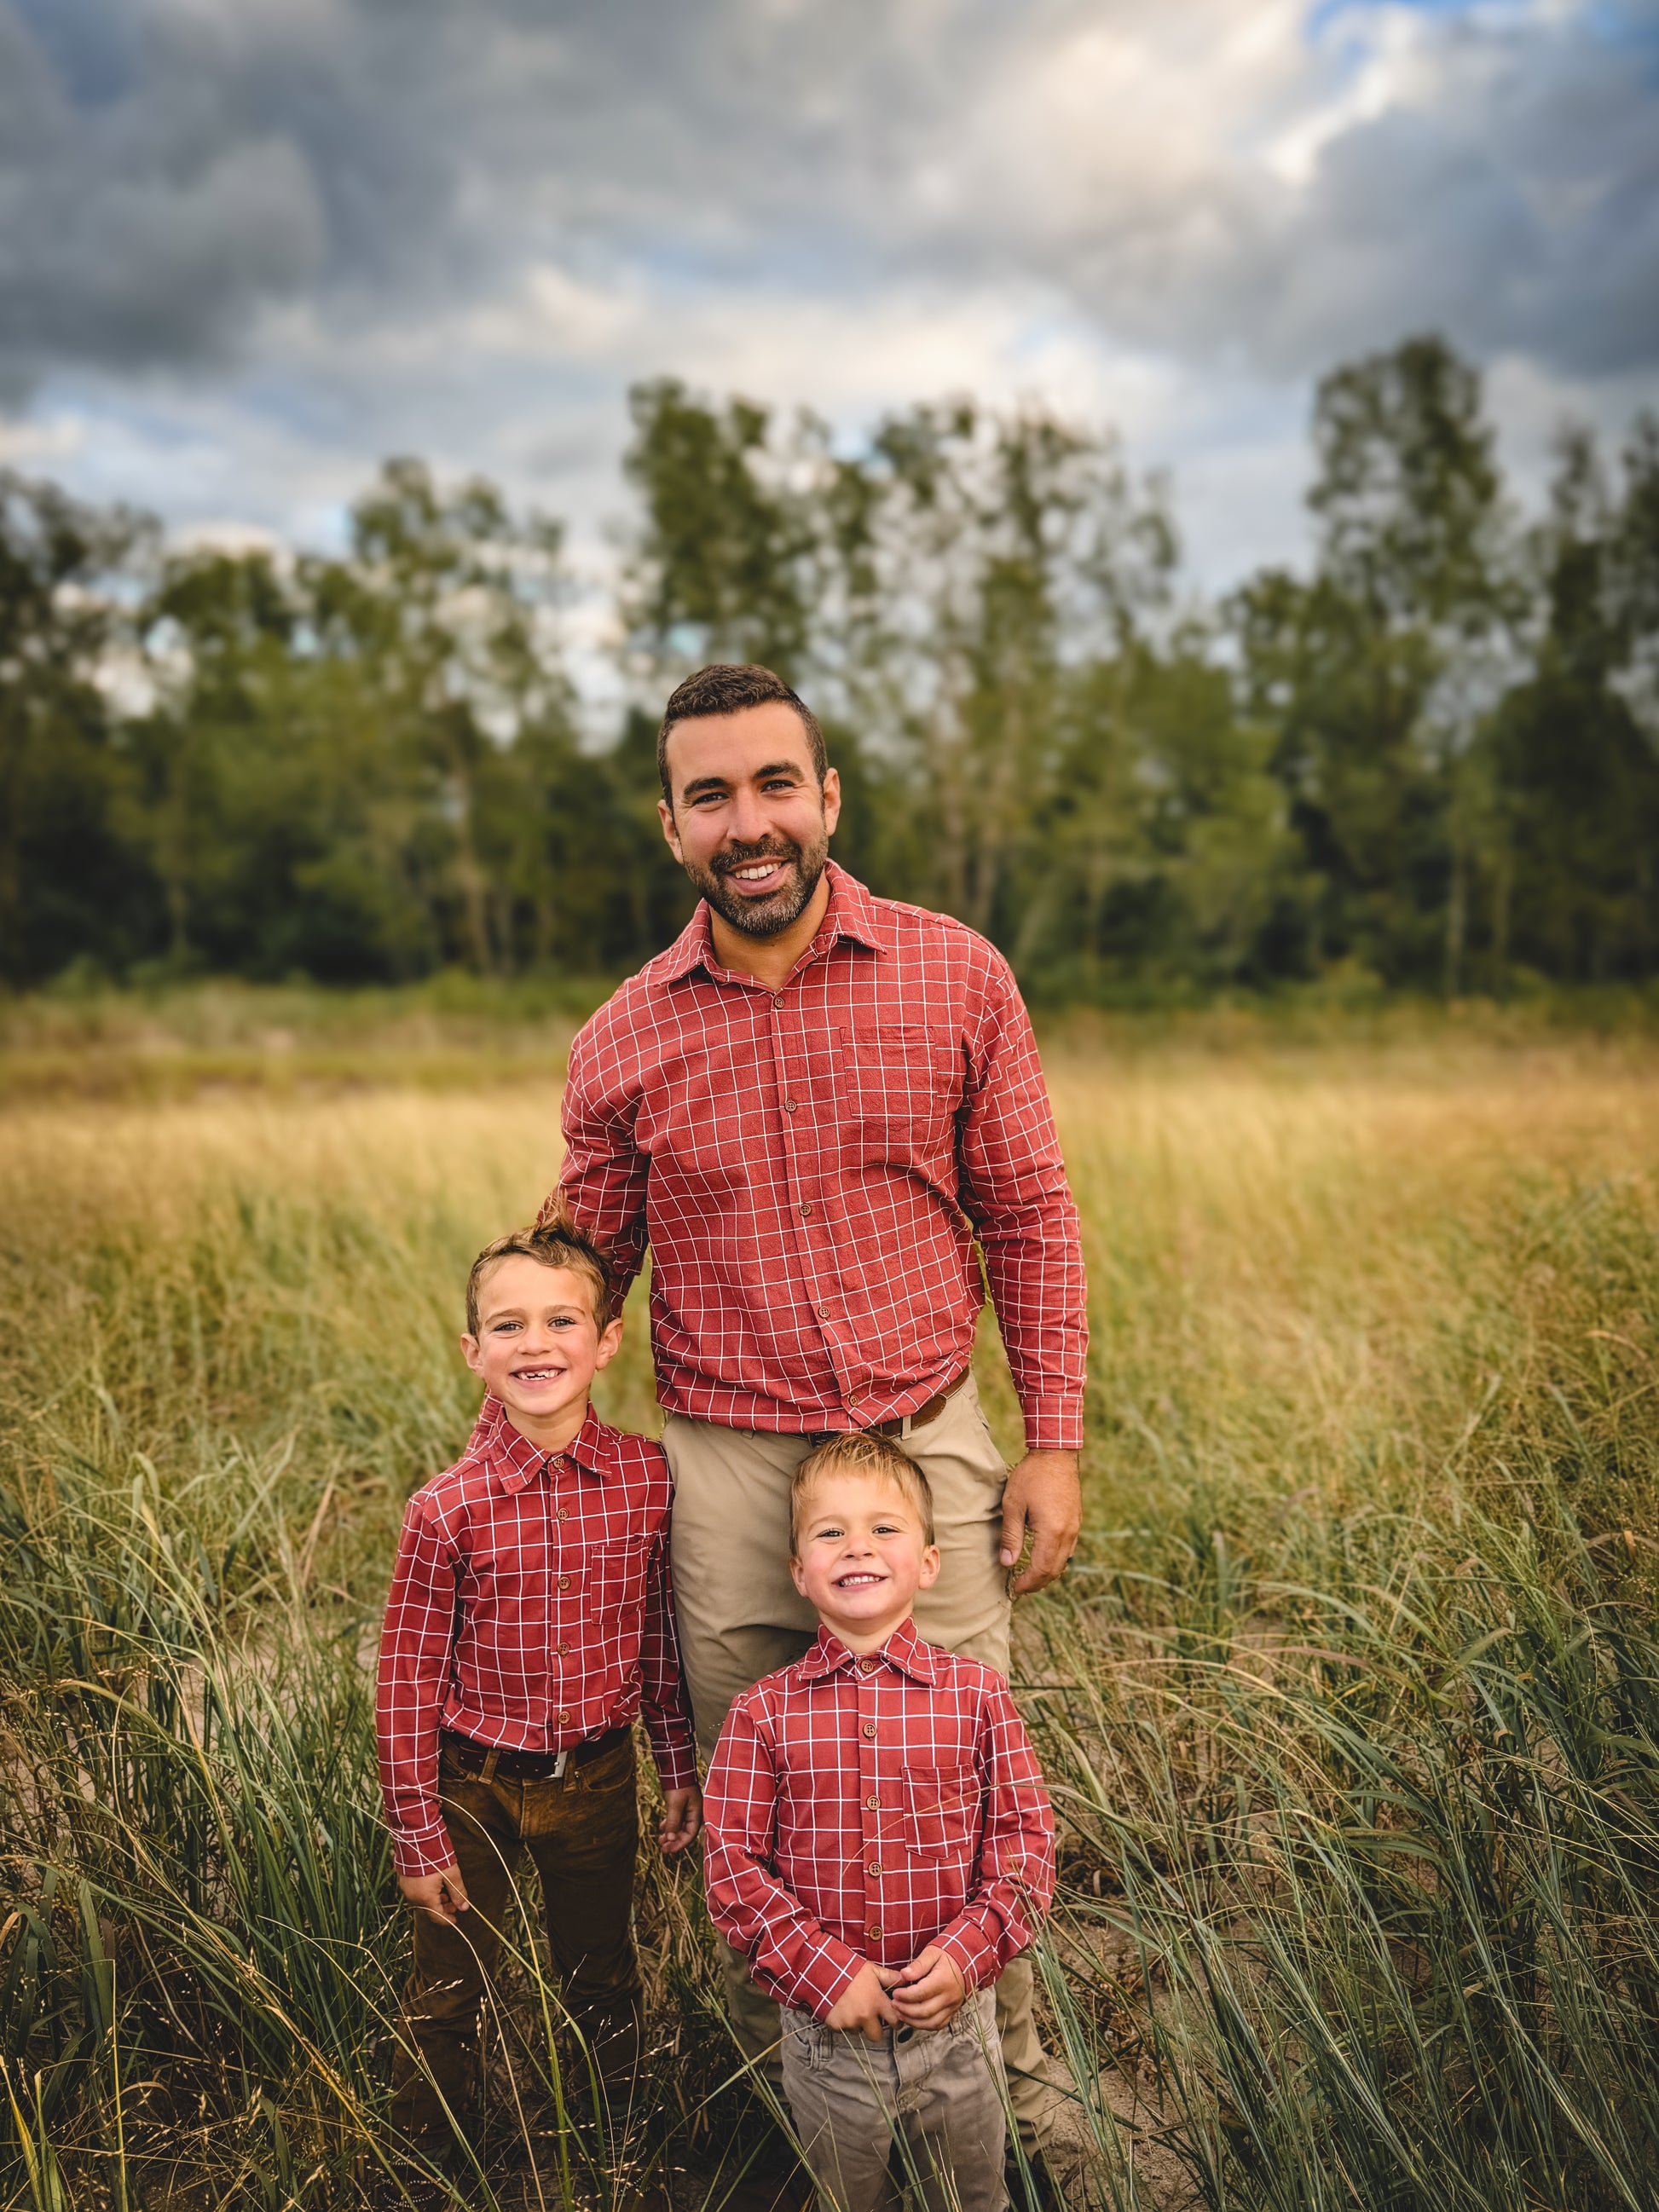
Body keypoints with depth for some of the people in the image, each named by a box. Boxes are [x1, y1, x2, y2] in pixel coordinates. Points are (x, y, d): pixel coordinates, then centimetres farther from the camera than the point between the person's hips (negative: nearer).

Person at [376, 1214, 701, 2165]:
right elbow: (408, 1682, -11)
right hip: (475, 1786, -2)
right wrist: (418, 1836, -7)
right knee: (449, 1996, 16)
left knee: (605, 1982, 22)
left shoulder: (650, 1479, -12)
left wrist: (684, 1769, 6)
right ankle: (426, 2163, 42)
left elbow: (664, 1634, 0)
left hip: (598, 1776, 2)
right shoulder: (448, 1509, -19)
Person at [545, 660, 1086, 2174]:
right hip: (727, 1468, 1)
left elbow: (1030, 1215, 1)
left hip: (929, 1444, 0)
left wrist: (1055, 1444, -2)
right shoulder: (626, 1040, -3)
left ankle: (1012, 2074, 39)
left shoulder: (956, 977, -5)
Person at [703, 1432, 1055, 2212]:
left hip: (955, 2026, 0)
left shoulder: (976, 1695, -7)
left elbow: (1025, 1837, -5)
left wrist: (968, 1953, -17)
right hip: (826, 2033, 0)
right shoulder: (762, 1713, -9)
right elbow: (730, 1862, -10)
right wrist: (825, 1972, -18)